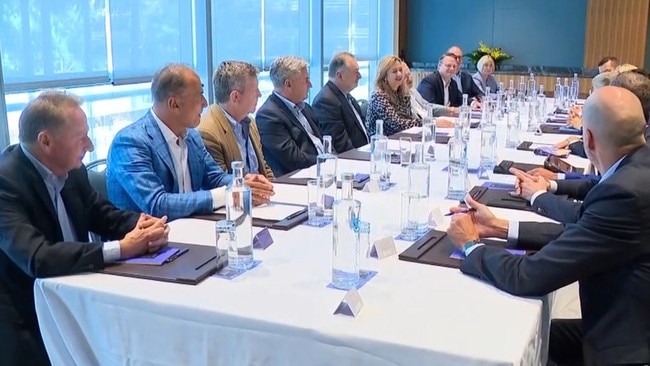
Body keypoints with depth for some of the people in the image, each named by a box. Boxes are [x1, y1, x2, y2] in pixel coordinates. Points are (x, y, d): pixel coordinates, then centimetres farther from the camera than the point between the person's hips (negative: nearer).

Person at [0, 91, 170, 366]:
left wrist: (141, 225, -11)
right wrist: (120, 248, -29)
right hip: (28, 319, -7)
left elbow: (102, 214, 10)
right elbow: (37, 259, -31)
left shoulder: (70, 169, 0)